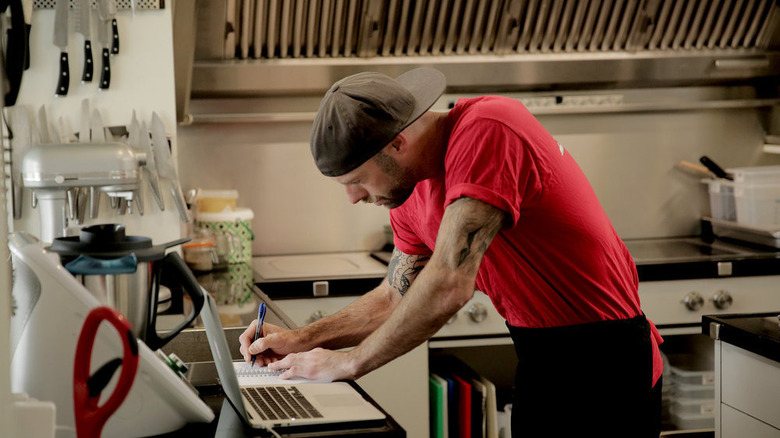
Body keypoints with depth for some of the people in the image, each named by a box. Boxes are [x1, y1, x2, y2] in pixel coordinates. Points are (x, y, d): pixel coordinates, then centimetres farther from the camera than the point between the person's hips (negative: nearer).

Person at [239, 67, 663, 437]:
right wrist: (299, 340, 3)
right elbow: (396, 298, 15)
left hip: (599, 366, -8)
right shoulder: (410, 191, 3)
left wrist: (349, 362, -21)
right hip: (539, 361, 9)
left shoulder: (487, 130, -26)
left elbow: (449, 286, -33)